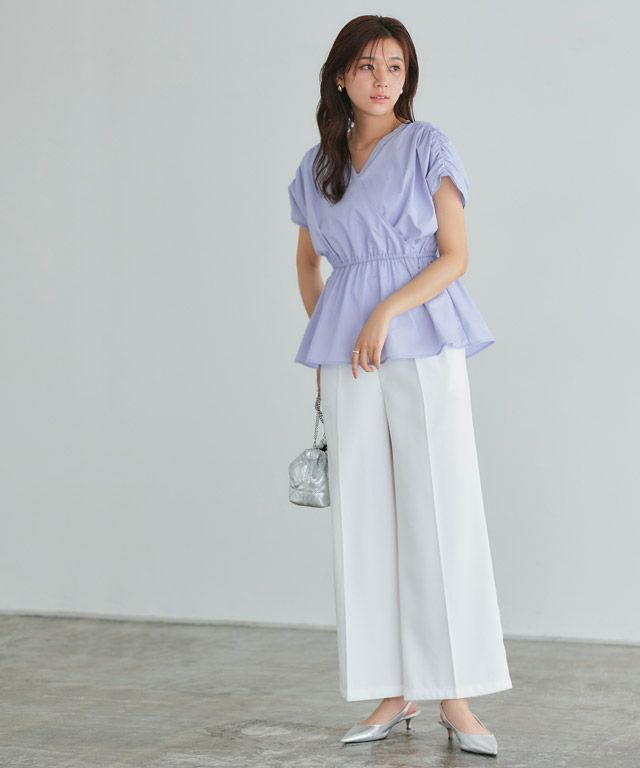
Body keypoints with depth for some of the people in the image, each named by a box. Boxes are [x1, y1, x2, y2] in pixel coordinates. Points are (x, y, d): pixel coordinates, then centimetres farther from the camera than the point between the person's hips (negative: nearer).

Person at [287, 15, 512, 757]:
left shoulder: (427, 146, 2)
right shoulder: (317, 166, 14)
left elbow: (455, 255, -4)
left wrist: (389, 312, -15)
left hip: (422, 341, -4)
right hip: (346, 356, 4)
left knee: (441, 511, -7)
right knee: (363, 517, 1)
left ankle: (456, 699, -3)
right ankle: (393, 694, 8)